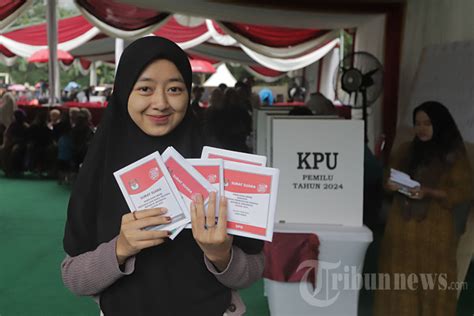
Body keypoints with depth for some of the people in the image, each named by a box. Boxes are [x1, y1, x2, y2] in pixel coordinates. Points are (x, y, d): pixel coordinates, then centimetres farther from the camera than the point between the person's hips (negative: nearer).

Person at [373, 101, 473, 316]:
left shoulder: (454, 154, -2)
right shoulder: (406, 150, 11)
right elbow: (389, 179, 17)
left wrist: (429, 193, -18)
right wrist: (391, 185, -6)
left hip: (434, 227, -4)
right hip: (402, 224, 4)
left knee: (432, 284, -2)